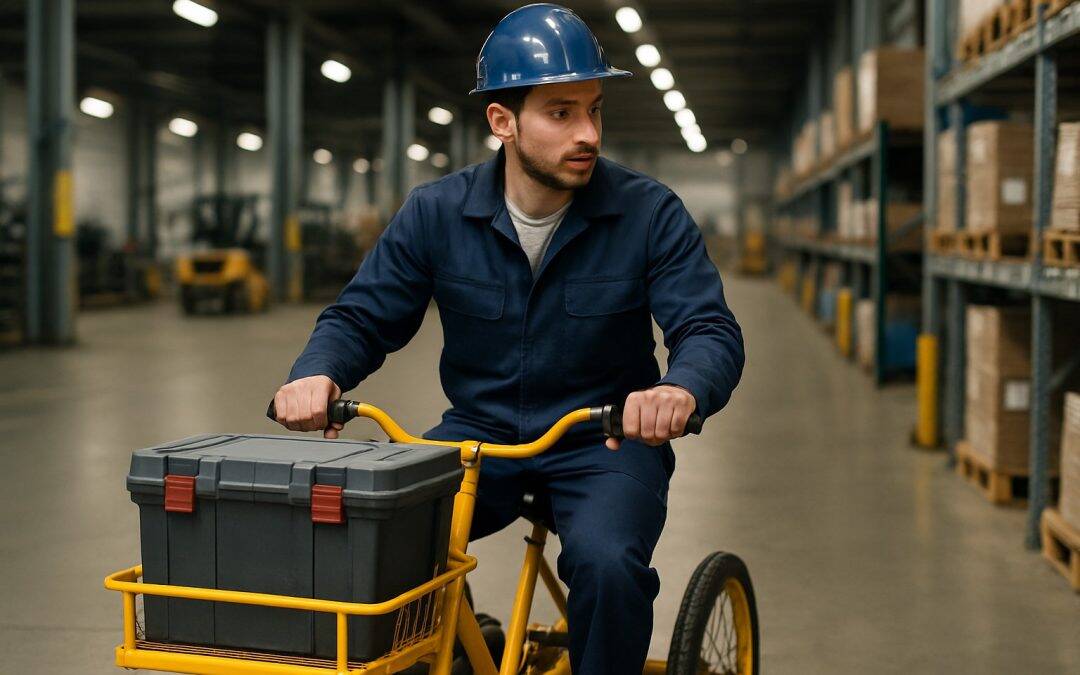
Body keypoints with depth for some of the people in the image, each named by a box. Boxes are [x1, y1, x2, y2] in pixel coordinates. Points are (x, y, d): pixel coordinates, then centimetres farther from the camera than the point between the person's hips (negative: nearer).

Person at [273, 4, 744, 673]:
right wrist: (317, 374, -23)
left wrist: (682, 390, -38)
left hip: (601, 442, -2)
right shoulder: (436, 213, -3)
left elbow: (711, 331, -13)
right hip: (479, 434, 2)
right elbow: (361, 317, 2)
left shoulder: (650, 213, -8)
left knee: (608, 564, -32)